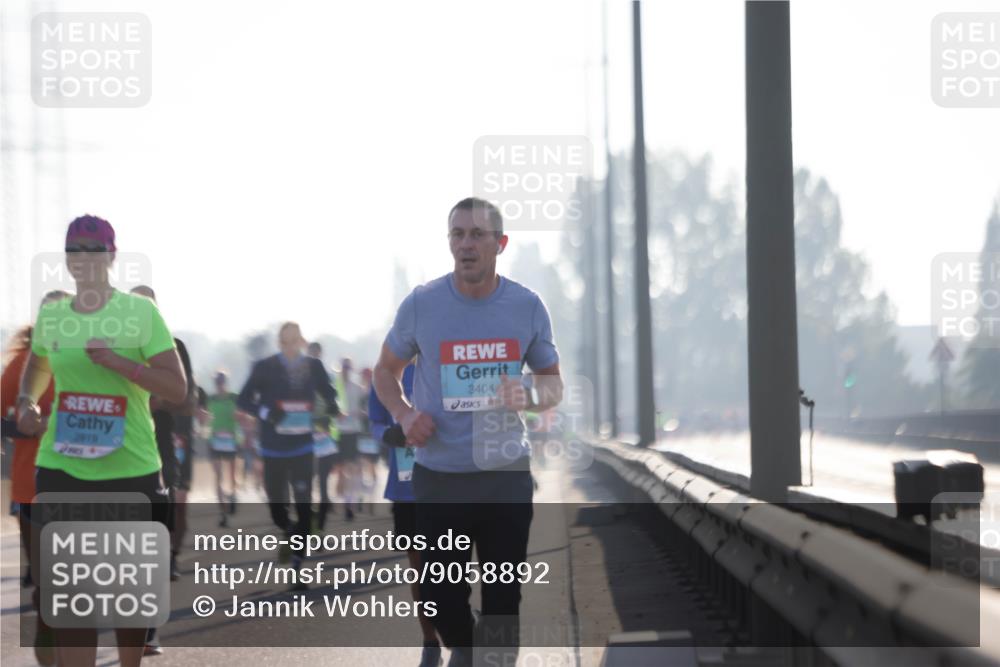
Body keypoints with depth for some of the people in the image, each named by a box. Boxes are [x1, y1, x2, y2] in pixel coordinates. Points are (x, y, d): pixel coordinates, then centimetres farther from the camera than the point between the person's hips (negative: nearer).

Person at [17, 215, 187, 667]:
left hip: (131, 470, -2)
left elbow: (178, 388, -11)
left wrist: (116, 361, -22)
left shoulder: (141, 312, -5)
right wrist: (26, 402, 6)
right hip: (62, 469, 2)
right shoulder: (51, 315, 6)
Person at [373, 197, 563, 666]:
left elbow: (554, 384, 8)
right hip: (438, 476, 0)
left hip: (507, 474, 1)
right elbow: (386, 371, 10)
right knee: (440, 593, 6)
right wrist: (404, 414, -10)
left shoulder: (527, 307, -2)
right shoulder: (421, 305, -5)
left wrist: (528, 396, -16)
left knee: (503, 596, 7)